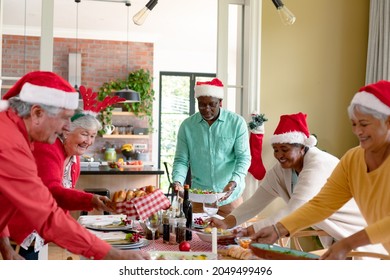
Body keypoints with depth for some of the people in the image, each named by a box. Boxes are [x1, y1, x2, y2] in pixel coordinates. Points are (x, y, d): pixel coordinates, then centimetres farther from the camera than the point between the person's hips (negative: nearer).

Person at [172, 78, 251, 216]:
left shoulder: (237, 123, -5)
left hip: (230, 197, -1)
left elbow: (244, 158, -7)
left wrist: (234, 182, -23)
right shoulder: (187, 126, 0)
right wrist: (177, 182, -17)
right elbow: (181, 160, 2)